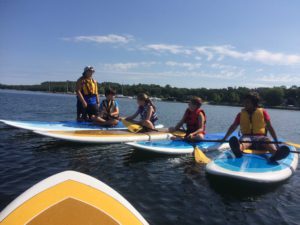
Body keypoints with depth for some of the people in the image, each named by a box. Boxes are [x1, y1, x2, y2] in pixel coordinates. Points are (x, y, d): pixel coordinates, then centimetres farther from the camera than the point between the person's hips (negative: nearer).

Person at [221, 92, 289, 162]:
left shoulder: (263, 112, 11)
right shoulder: (241, 114, 15)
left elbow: (269, 127, 6)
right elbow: (233, 127, 17)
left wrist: (276, 141, -3)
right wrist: (224, 138, 12)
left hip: (260, 137, 1)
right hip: (246, 136, 0)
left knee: (268, 141, -34)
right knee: (243, 141, -37)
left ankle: (276, 153, -67)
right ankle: (238, 149, -72)